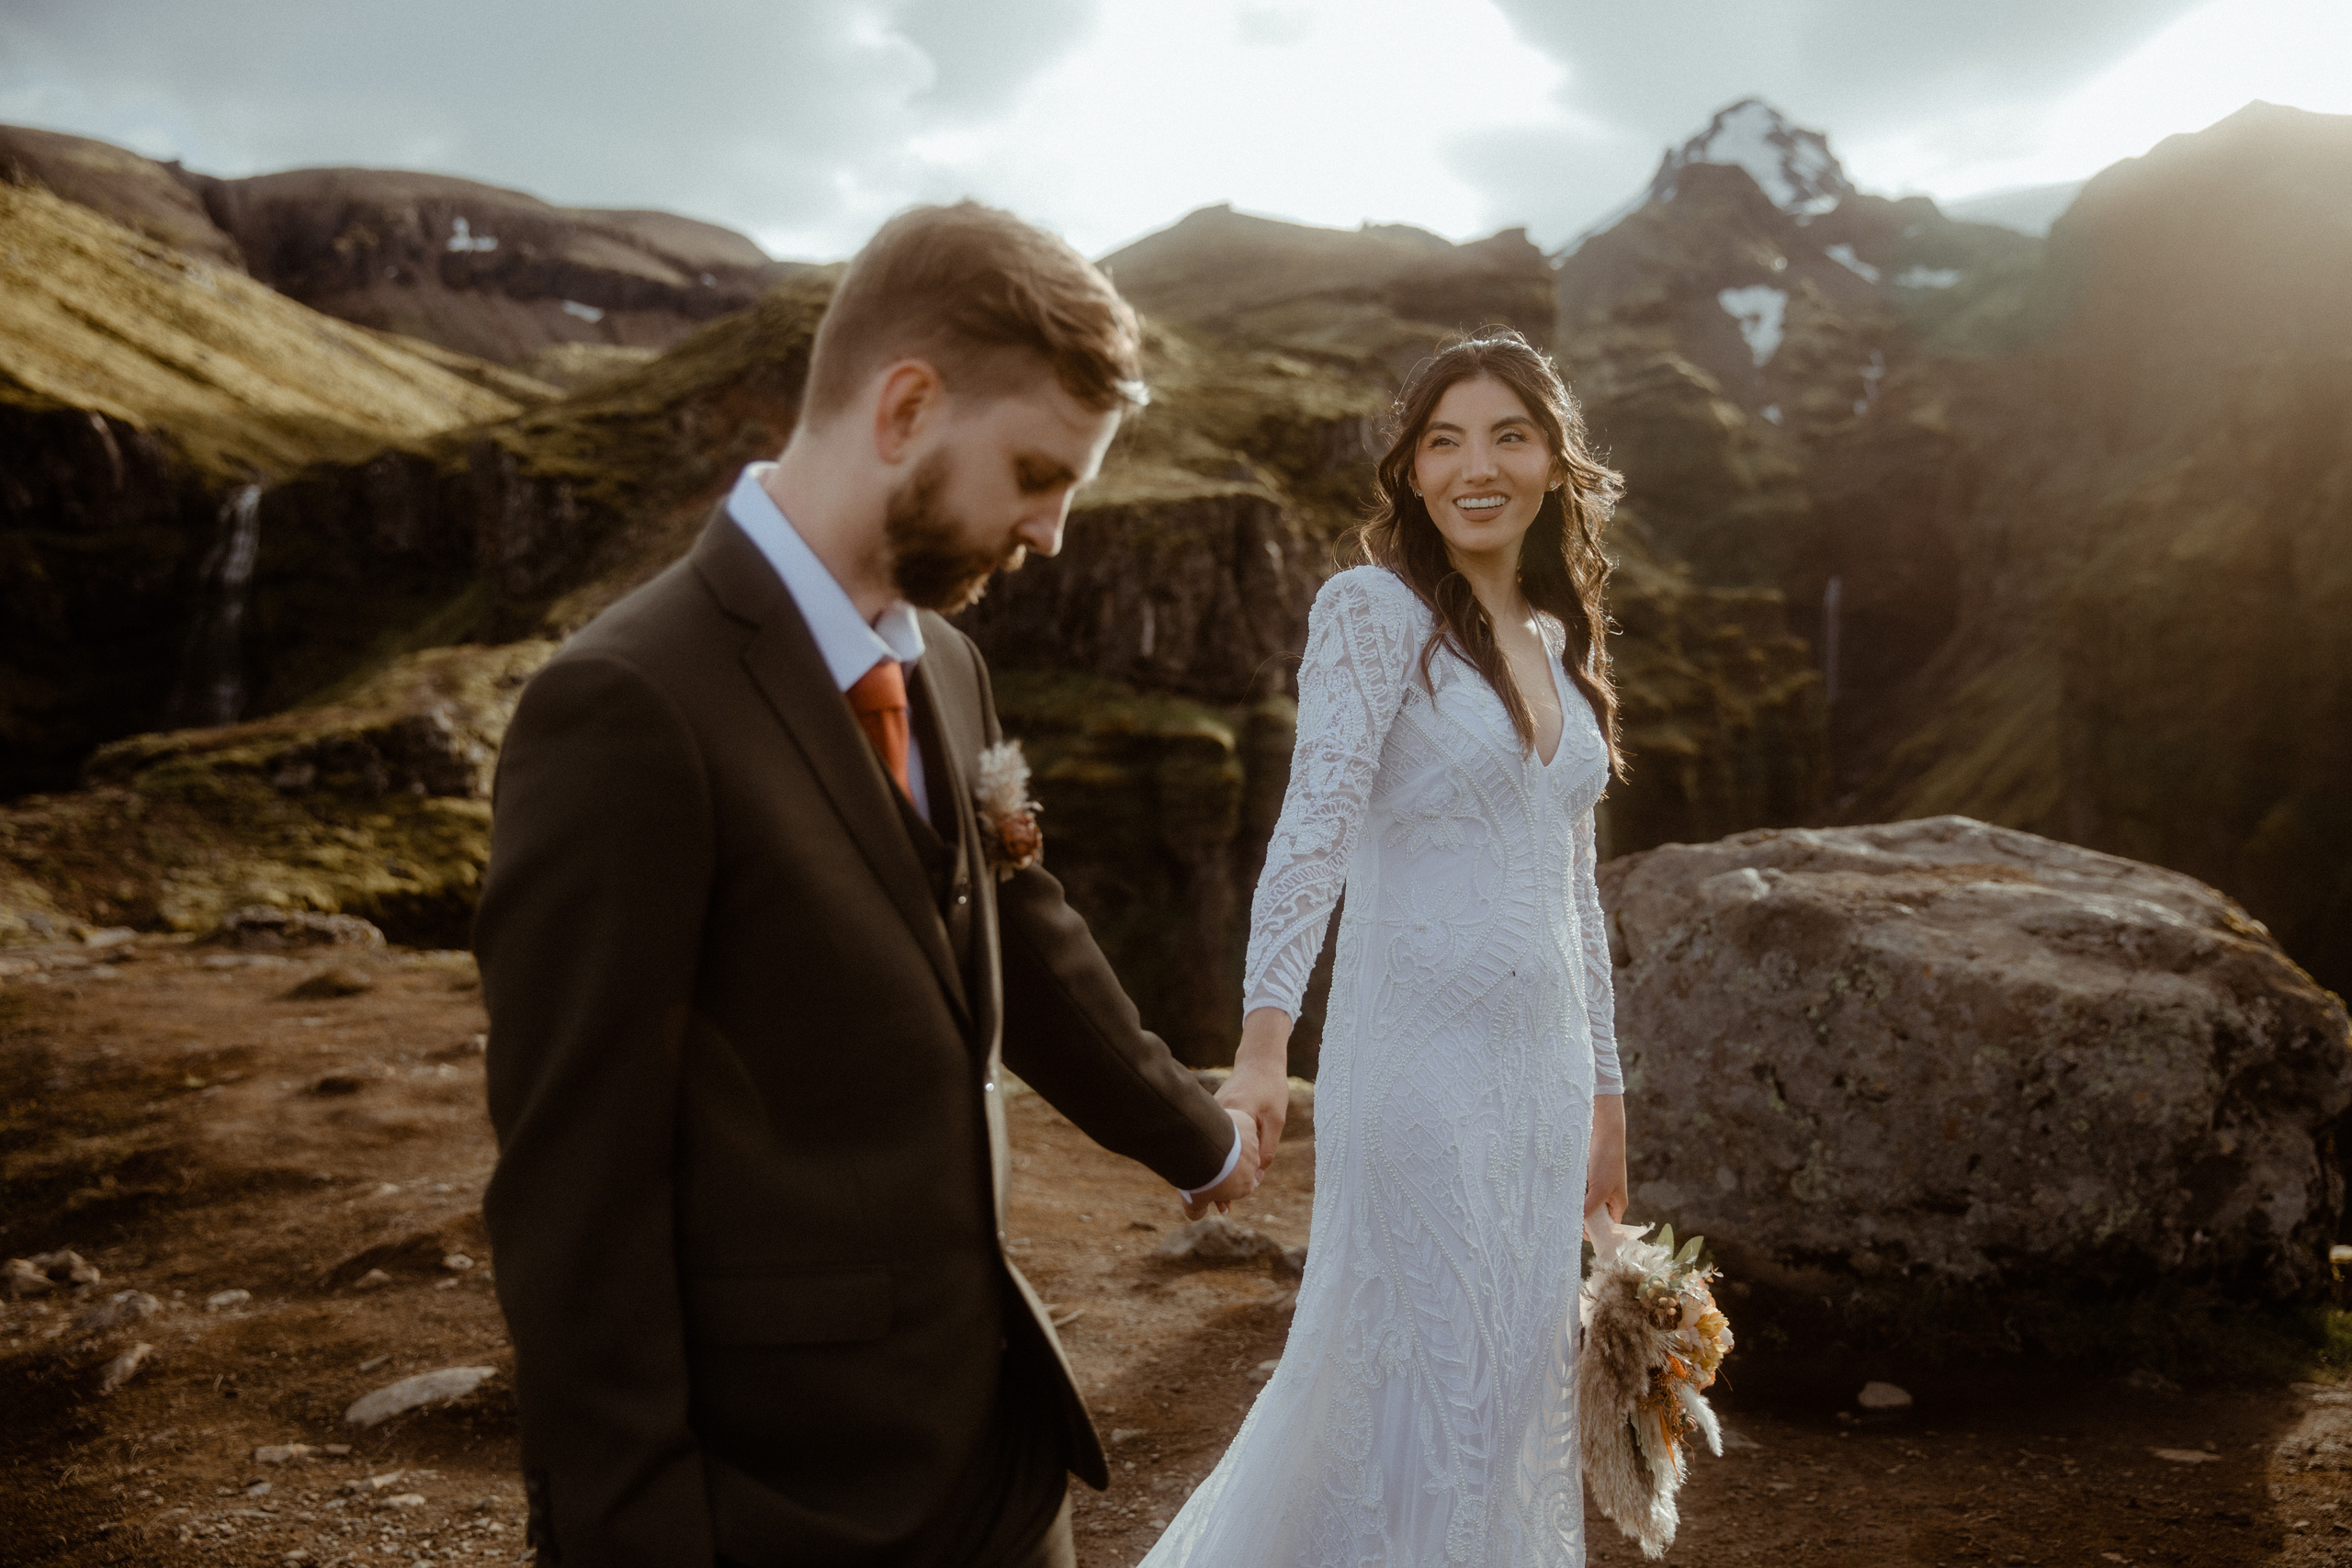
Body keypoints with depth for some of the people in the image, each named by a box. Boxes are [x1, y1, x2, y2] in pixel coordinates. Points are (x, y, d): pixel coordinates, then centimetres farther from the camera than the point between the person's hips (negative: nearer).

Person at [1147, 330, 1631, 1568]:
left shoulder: (1557, 639, 12)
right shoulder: (1373, 609, -9)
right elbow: (1314, 821, -23)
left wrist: (1604, 1086, 17)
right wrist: (1264, 1040, -35)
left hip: (1542, 1061, 7)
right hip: (1419, 1059, -7)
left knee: (1520, 1382, 17)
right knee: (1421, 1382, 2)